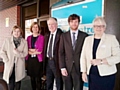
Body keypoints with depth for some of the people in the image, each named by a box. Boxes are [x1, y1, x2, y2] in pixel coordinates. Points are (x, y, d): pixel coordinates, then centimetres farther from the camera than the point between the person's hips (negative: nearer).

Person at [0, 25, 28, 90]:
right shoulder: (7, 40, -3)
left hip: (19, 65, 1)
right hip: (10, 65, -1)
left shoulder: (24, 42, -1)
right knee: (11, 82, 3)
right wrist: (6, 60, -8)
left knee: (18, 80, 10)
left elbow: (25, 53, -4)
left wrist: (17, 53, -20)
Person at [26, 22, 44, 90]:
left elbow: (40, 50, -10)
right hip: (30, 59, 4)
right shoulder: (29, 37, 13)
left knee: (38, 78, 0)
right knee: (32, 77, 11)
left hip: (38, 59, -4)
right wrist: (34, 51, -10)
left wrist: (30, 50, -4)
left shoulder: (41, 37, -2)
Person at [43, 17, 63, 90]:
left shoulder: (61, 35, -12)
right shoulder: (47, 36, 12)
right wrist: (45, 61, 6)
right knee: (48, 84, 20)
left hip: (56, 62, -7)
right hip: (48, 61, 7)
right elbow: (45, 49, 14)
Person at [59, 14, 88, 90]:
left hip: (79, 68, -1)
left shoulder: (84, 36, 1)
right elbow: (61, 53, 3)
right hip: (67, 68, 2)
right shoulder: (64, 36, 5)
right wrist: (62, 67, -4)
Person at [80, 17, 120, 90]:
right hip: (91, 75, 3)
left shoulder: (111, 38, -4)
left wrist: (101, 61, -17)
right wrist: (84, 72, 3)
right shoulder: (88, 39, 7)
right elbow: (83, 56, 7)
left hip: (107, 75, -2)